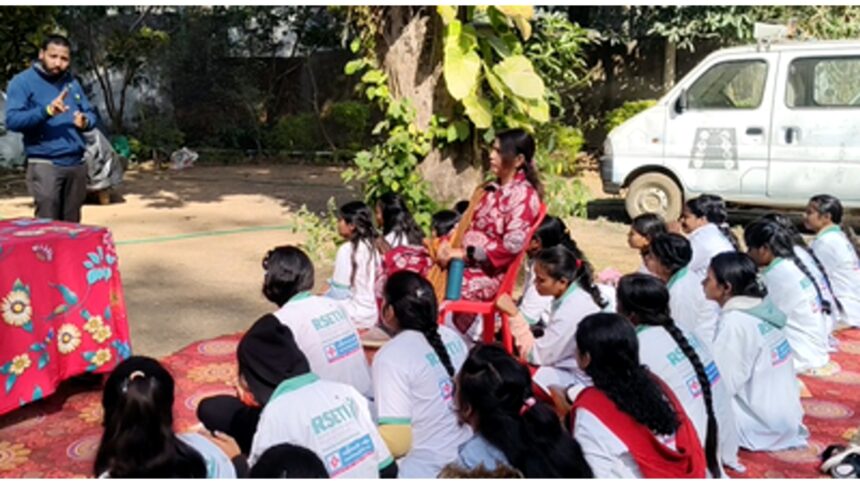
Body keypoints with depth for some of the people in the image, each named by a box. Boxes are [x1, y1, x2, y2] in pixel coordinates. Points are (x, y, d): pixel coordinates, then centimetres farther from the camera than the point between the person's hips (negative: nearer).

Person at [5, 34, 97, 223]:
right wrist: (46, 111, -28)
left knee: (71, 225, 12)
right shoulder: (23, 82, -3)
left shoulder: (71, 82, 16)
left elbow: (91, 113, 21)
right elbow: (12, 120, -14)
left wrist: (85, 121, -4)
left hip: (77, 163, 6)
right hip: (45, 165, -6)